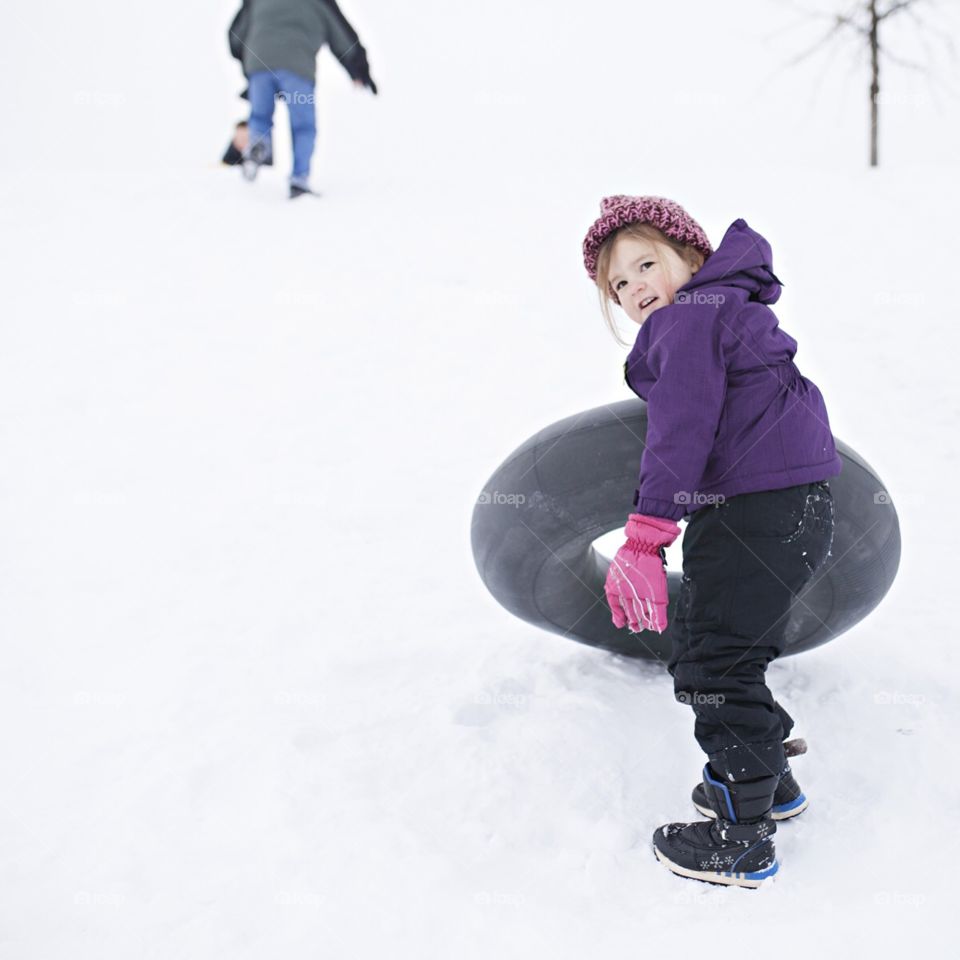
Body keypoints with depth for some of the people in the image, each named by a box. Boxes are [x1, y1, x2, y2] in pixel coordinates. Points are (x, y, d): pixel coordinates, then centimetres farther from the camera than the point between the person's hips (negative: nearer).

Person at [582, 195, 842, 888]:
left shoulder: (689, 318, -11)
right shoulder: (730, 311, 21)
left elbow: (682, 431, -21)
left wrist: (646, 536, -23)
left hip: (756, 515, -11)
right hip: (799, 513, 11)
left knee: (711, 664, -4)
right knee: (736, 652, 24)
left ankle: (742, 841, 5)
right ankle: (769, 782, 40)